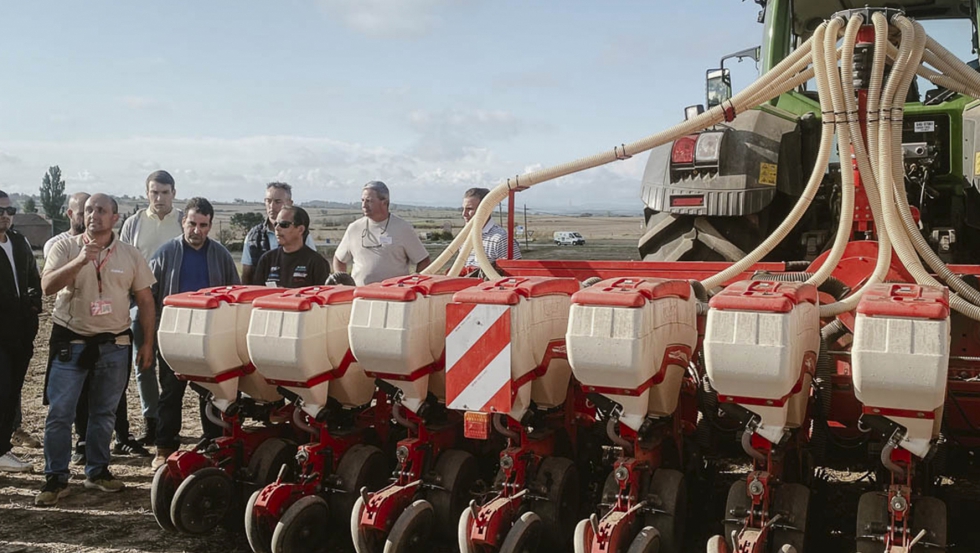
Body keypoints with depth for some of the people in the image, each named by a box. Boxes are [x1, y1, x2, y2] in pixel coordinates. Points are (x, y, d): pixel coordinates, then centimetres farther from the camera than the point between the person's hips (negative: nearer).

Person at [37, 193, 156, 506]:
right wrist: (80, 261, -29)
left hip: (114, 345, 2)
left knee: (104, 412, 11)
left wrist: (147, 343, 1)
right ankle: (56, 478, 7)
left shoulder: (130, 255, 3)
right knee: (59, 413, -3)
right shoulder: (65, 248, -2)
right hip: (71, 342, -2)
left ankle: (97, 471, 23)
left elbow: (145, 301, 6)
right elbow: (47, 286, -16)